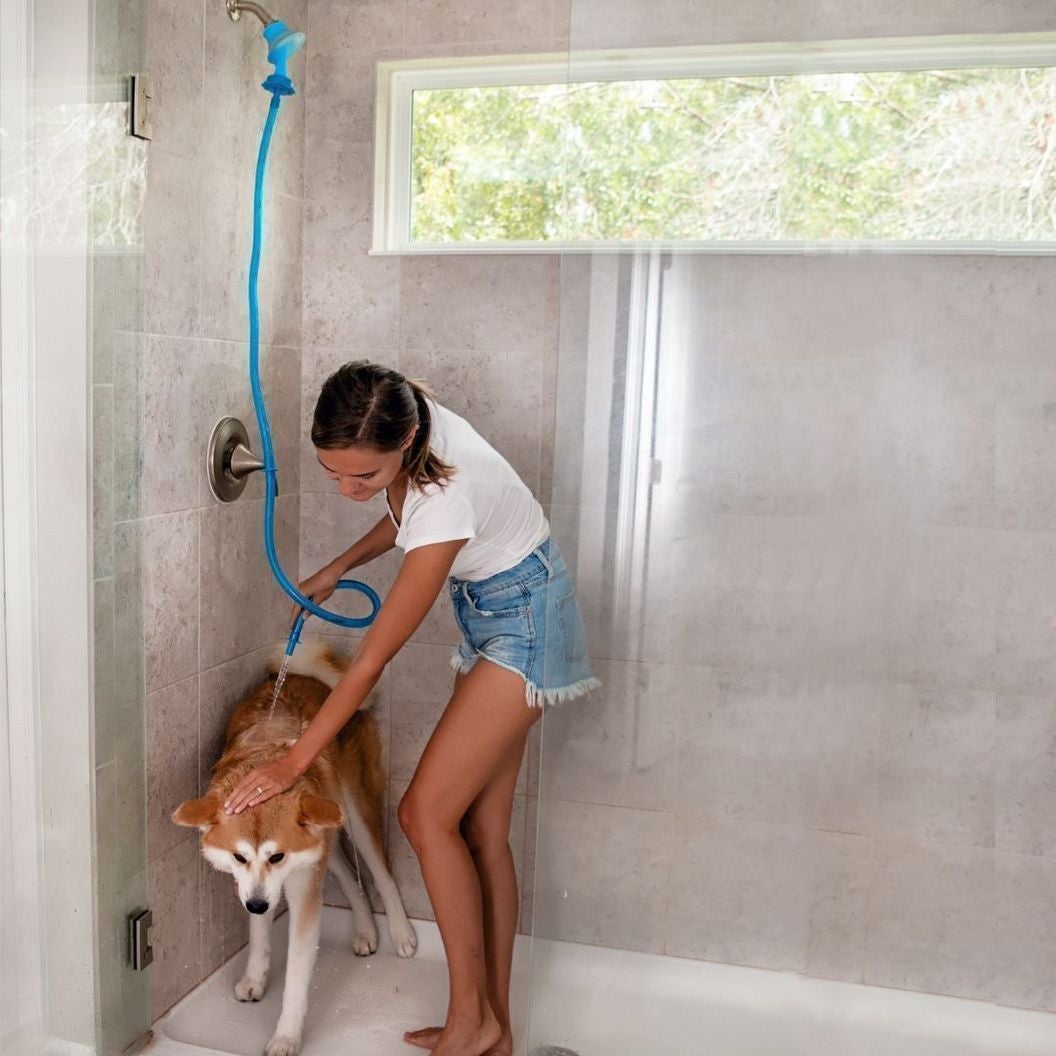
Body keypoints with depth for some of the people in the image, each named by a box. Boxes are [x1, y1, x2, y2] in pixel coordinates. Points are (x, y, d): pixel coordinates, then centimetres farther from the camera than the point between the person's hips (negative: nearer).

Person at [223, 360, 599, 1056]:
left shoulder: (449, 496, -35)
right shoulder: (401, 421, -13)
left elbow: (373, 659, -28)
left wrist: (292, 764, -21)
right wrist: (339, 568, 4)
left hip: (526, 621, -8)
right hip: (488, 615, 8)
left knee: (428, 811, -11)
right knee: (481, 828, 7)